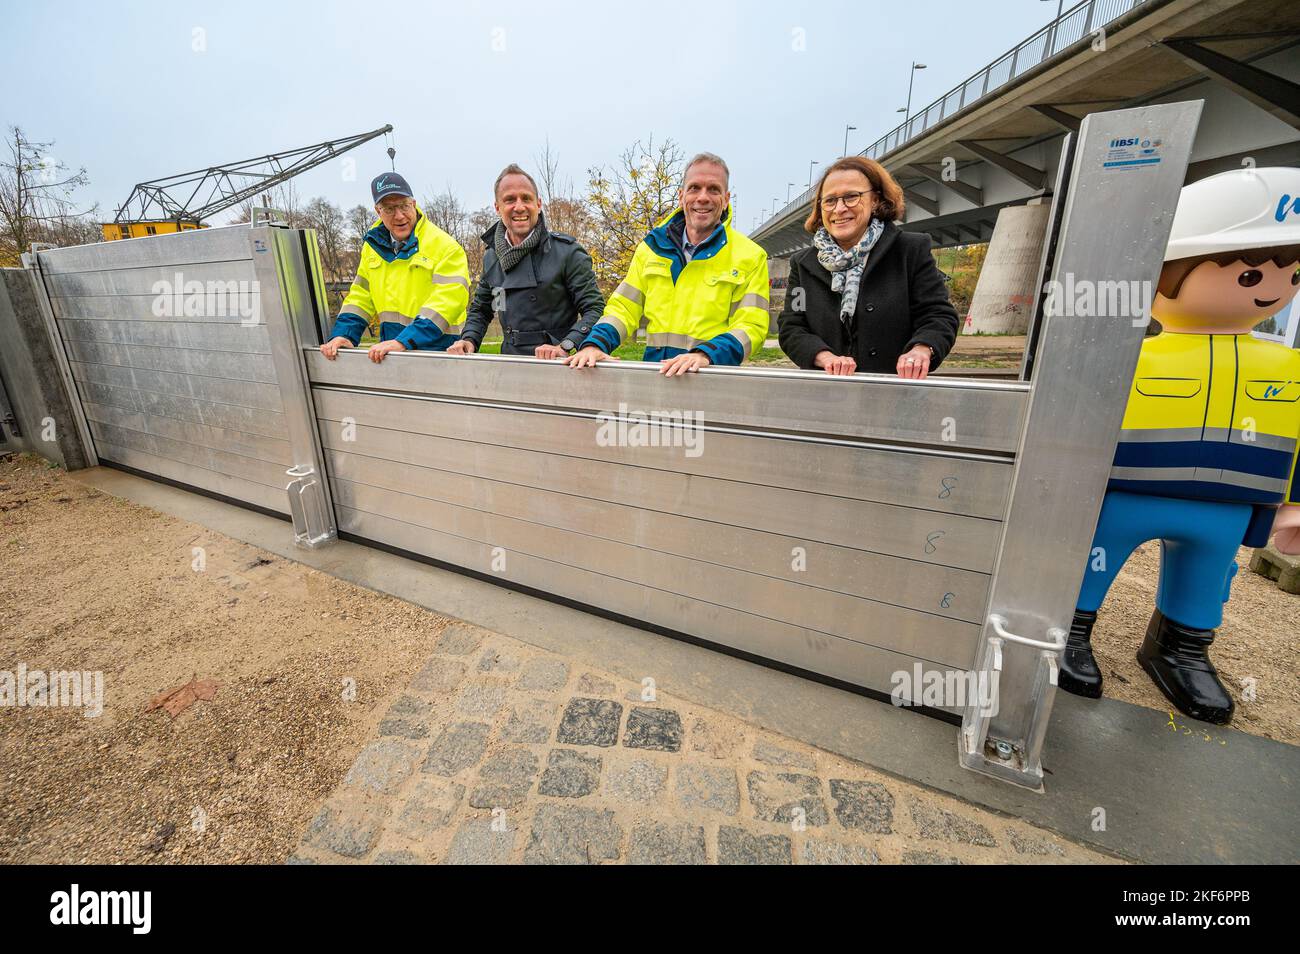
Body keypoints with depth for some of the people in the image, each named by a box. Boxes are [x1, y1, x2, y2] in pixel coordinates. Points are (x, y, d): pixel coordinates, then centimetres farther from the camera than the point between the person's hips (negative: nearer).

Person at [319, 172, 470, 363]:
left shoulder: (445, 247, -6)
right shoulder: (373, 245, 15)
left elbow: (446, 302, -18)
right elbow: (361, 296, 20)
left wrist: (404, 341, -25)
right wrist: (343, 334, 4)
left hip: (436, 347, -5)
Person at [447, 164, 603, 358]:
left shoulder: (567, 252, -2)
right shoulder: (491, 257, 15)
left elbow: (595, 309, -7)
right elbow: (480, 309, 26)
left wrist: (564, 346, -20)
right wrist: (469, 340, 7)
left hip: (555, 366, -4)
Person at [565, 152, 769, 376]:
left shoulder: (750, 256, 7)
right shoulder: (652, 247, 17)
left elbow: (752, 325, -2)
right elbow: (624, 307, 14)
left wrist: (706, 354, -19)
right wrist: (595, 343, -5)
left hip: (712, 378, -1)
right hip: (653, 373, 2)